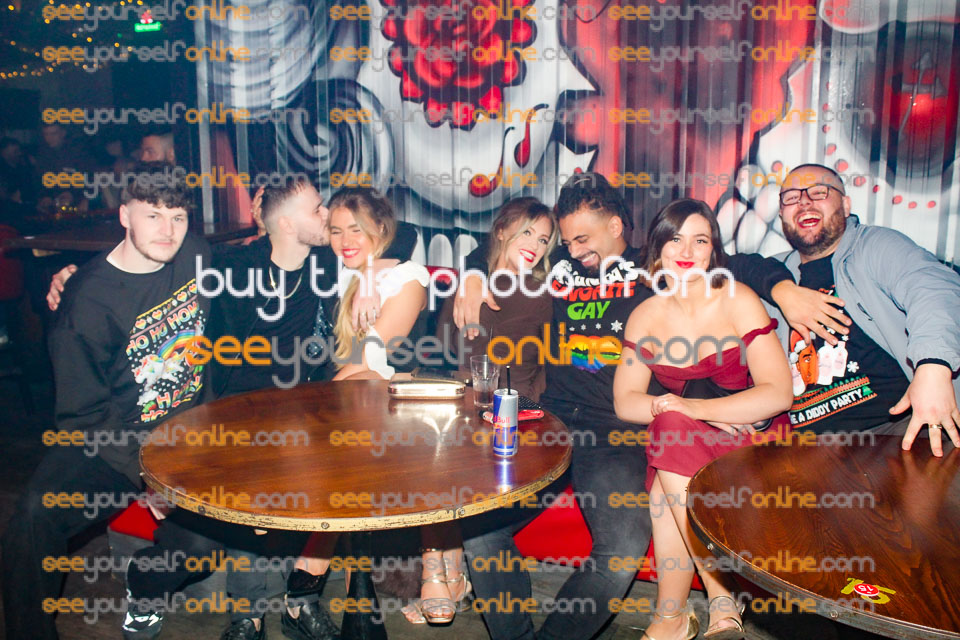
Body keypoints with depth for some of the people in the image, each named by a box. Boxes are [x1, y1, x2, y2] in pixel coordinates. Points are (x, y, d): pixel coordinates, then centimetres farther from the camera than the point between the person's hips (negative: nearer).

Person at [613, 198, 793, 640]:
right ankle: (721, 604, -11)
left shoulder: (738, 301, -10)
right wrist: (666, 407, -21)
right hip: (677, 444, 4)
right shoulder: (645, 316, 2)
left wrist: (690, 409, -23)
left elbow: (779, 394, -17)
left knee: (672, 429, -30)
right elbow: (625, 401, -1)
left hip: (752, 437, -4)